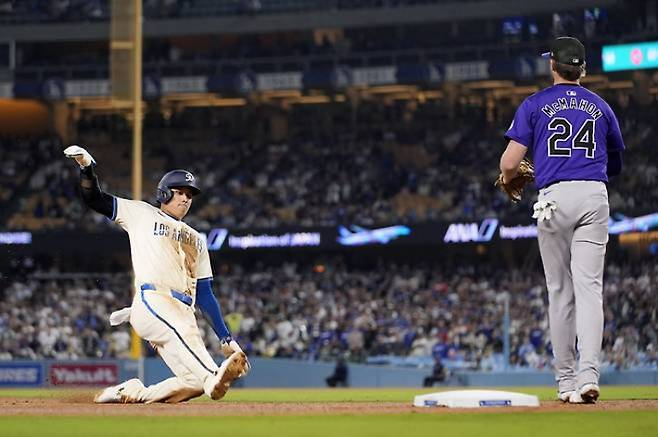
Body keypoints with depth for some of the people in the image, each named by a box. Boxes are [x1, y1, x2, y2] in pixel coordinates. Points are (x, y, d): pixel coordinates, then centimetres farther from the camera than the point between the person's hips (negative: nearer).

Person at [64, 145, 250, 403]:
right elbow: (95, 200, 15)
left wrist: (226, 339, 16)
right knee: (182, 331, -39)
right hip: (152, 302, -5)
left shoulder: (196, 240, 31)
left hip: (183, 312, 5)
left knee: (194, 383, -15)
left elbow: (204, 293, 26)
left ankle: (132, 393, -3)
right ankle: (212, 377, -61)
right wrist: (87, 167, -4)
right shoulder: (142, 214, 20)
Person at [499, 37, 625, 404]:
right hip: (594, 195, 1)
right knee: (589, 287, -6)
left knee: (560, 290, 8)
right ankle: (589, 375, -22)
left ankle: (566, 381, 10)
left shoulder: (535, 105, 7)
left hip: (555, 197, -1)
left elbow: (509, 163, 0)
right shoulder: (601, 107, 15)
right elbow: (616, 164, 25)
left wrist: (508, 178, 22)